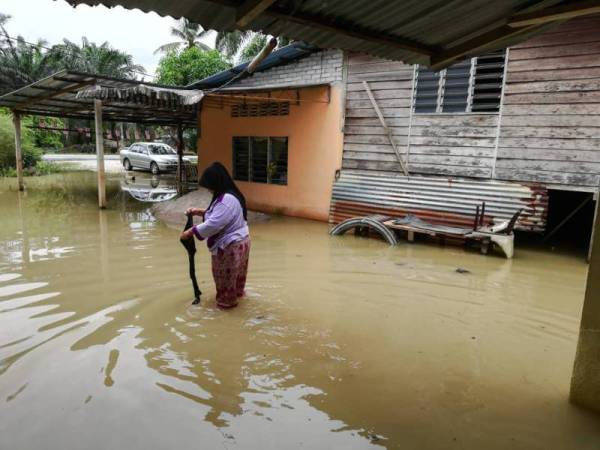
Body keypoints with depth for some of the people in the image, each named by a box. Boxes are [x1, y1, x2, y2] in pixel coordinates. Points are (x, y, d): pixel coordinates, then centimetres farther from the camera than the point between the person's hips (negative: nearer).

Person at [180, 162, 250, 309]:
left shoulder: (227, 200, -29)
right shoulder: (229, 196, 5)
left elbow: (213, 225, -32)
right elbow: (218, 215, 19)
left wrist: (191, 232, -21)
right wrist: (200, 212, 6)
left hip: (230, 246, -10)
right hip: (238, 242, 10)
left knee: (226, 275, 10)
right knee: (234, 273, 27)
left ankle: (227, 301, 28)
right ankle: (237, 292, 46)